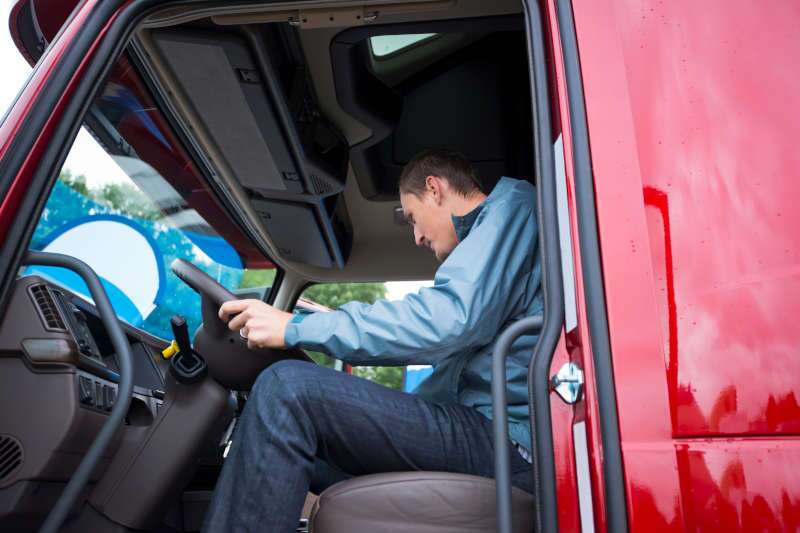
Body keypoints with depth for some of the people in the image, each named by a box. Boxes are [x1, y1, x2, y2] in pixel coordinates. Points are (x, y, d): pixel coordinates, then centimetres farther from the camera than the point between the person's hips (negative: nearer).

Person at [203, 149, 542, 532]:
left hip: (502, 435, -10)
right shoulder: (494, 234, 28)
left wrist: (296, 327, -14)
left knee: (287, 388, -20)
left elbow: (449, 319, -19)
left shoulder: (511, 205, -1)